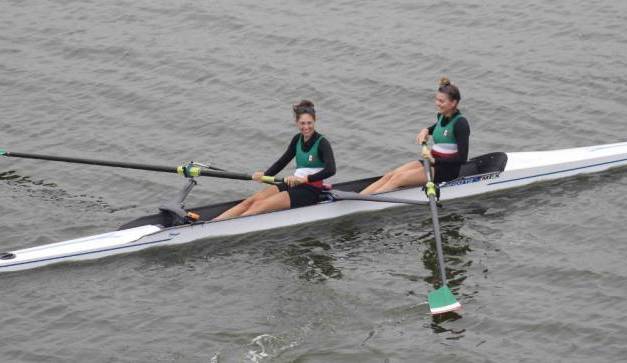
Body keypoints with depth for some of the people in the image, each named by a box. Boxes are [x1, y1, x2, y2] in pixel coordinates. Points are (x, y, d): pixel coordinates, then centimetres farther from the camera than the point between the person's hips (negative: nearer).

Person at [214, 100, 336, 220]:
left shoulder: (321, 143, -10)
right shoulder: (297, 139, 11)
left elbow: (331, 170, -24)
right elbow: (283, 161, 14)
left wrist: (305, 179, -35)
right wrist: (265, 175, -5)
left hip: (310, 191, -7)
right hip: (293, 185, 7)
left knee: (259, 206, -22)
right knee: (251, 201, -14)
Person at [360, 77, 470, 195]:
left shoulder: (460, 123, -18)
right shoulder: (441, 116, 8)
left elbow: (462, 158, -25)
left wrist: (434, 160, -29)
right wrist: (426, 130, 12)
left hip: (446, 170, -8)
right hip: (431, 162, 8)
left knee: (398, 178, -23)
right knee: (389, 176, -11)